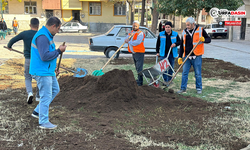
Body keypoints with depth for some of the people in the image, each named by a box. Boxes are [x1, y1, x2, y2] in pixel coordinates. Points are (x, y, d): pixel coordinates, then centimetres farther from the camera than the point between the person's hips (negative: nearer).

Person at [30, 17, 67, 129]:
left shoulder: (47, 35, 14)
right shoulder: (42, 37, -21)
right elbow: (45, 56, -27)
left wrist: (53, 68, 21)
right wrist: (59, 51, -17)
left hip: (47, 70, 11)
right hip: (42, 72, -11)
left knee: (55, 90, 19)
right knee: (46, 96, -3)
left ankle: (37, 112, 25)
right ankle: (43, 122, 8)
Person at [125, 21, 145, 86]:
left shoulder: (140, 33, -10)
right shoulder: (130, 33, 16)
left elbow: (137, 42, -23)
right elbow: (126, 39, 9)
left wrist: (129, 42, -12)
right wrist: (130, 36, -11)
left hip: (139, 53, -8)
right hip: (133, 52, 8)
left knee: (139, 68, -10)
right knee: (137, 67, 16)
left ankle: (140, 82, -10)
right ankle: (139, 79, 26)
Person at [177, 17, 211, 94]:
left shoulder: (200, 30, 0)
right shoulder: (184, 32, 8)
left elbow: (209, 39, 5)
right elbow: (182, 45, 13)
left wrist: (204, 39, -19)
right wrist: (180, 57, 9)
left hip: (197, 56, -3)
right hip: (187, 56, 3)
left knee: (198, 74, 4)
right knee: (184, 73, 4)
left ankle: (199, 88, 15)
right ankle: (183, 88, 13)